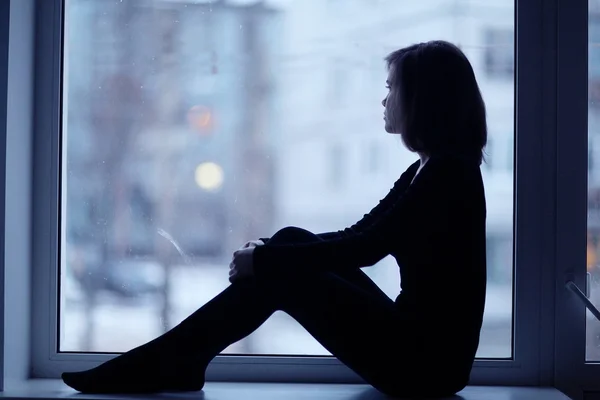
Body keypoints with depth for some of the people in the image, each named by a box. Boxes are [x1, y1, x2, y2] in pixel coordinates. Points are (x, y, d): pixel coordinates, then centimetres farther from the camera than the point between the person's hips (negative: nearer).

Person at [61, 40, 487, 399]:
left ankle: (169, 361, -3)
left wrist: (263, 261, -13)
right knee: (291, 241, 0)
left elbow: (368, 247, -20)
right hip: (411, 341, 8)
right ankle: (176, 361, -2)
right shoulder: (424, 171, 15)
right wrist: (269, 251, 1)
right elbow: (356, 235, 15)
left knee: (280, 274, -13)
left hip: (429, 360, -8)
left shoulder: (451, 173, -15)